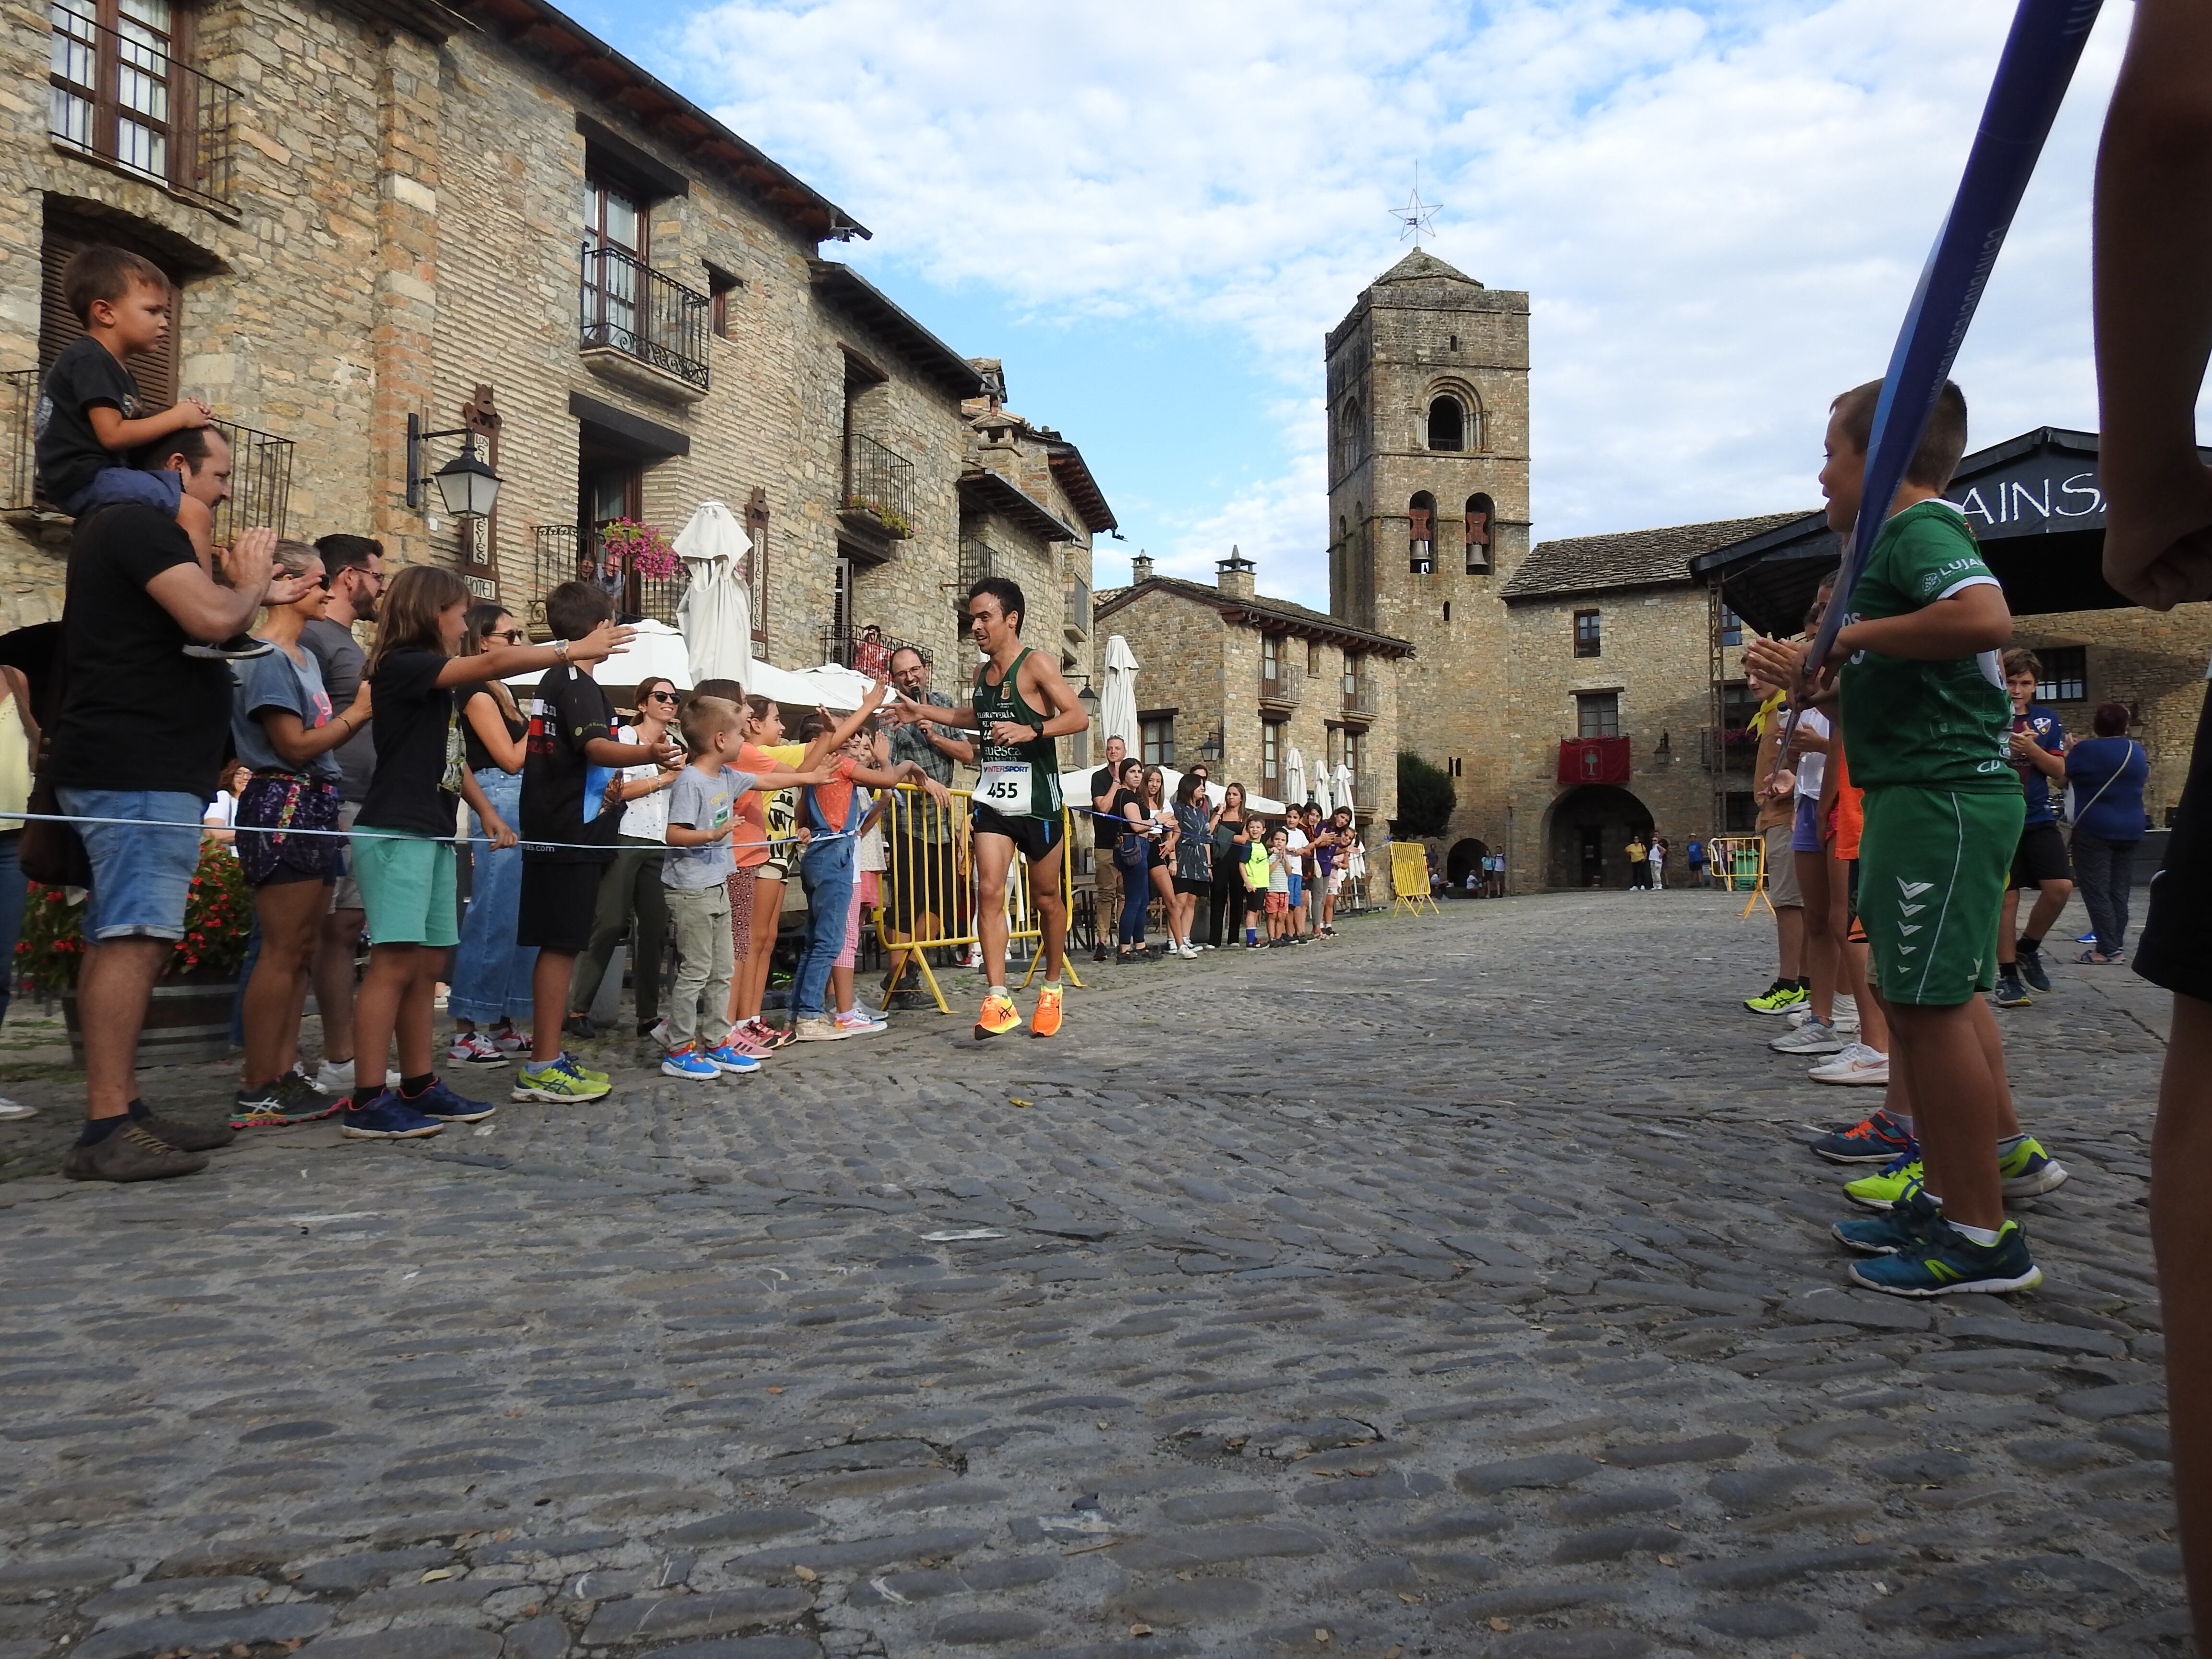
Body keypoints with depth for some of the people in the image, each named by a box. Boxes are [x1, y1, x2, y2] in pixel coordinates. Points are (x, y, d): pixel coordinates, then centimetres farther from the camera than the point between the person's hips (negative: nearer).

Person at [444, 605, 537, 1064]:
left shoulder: (500, 690, 19)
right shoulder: (476, 691, -8)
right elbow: (511, 758, -12)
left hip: (520, 806, 10)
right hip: (499, 806, -10)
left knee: (519, 920, 11)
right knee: (493, 919, -9)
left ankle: (501, 1024, 18)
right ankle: (466, 1033, -4)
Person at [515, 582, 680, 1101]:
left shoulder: (553, 679, 19)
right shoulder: (578, 683, -13)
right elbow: (596, 746, -31)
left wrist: (609, 789, 50)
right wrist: (646, 754, -51)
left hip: (552, 832, 10)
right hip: (572, 835, -10)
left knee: (557, 947, 13)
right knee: (562, 946, -9)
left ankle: (549, 1057, 19)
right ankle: (543, 1069, -8)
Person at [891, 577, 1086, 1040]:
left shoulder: (1036, 664, -10)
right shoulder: (982, 673, 11)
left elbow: (1079, 718, -19)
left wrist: (1030, 730, -33)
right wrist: (925, 714, 25)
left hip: (1037, 800, -5)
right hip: (992, 799, 5)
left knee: (1046, 897, 8)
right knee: (989, 892, -8)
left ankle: (1052, 989, 26)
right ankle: (998, 1001, -11)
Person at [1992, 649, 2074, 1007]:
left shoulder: (2046, 720, 9)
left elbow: (2060, 773, 6)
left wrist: (2032, 749, -11)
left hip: (2039, 820, 3)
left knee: (2060, 887, -11)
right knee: (2007, 897, 0)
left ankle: (2028, 948, 15)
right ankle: (2008, 976, 10)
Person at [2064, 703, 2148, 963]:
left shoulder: (2084, 750, -11)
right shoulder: (2137, 750, 6)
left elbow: (2062, 778, -1)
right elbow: (2144, 779, 23)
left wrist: (2068, 752, 13)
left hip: (2093, 827, -6)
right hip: (2130, 830, 6)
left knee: (2096, 891, -5)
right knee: (2119, 891, 10)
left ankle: (2108, 949, -8)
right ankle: (2117, 946, 12)